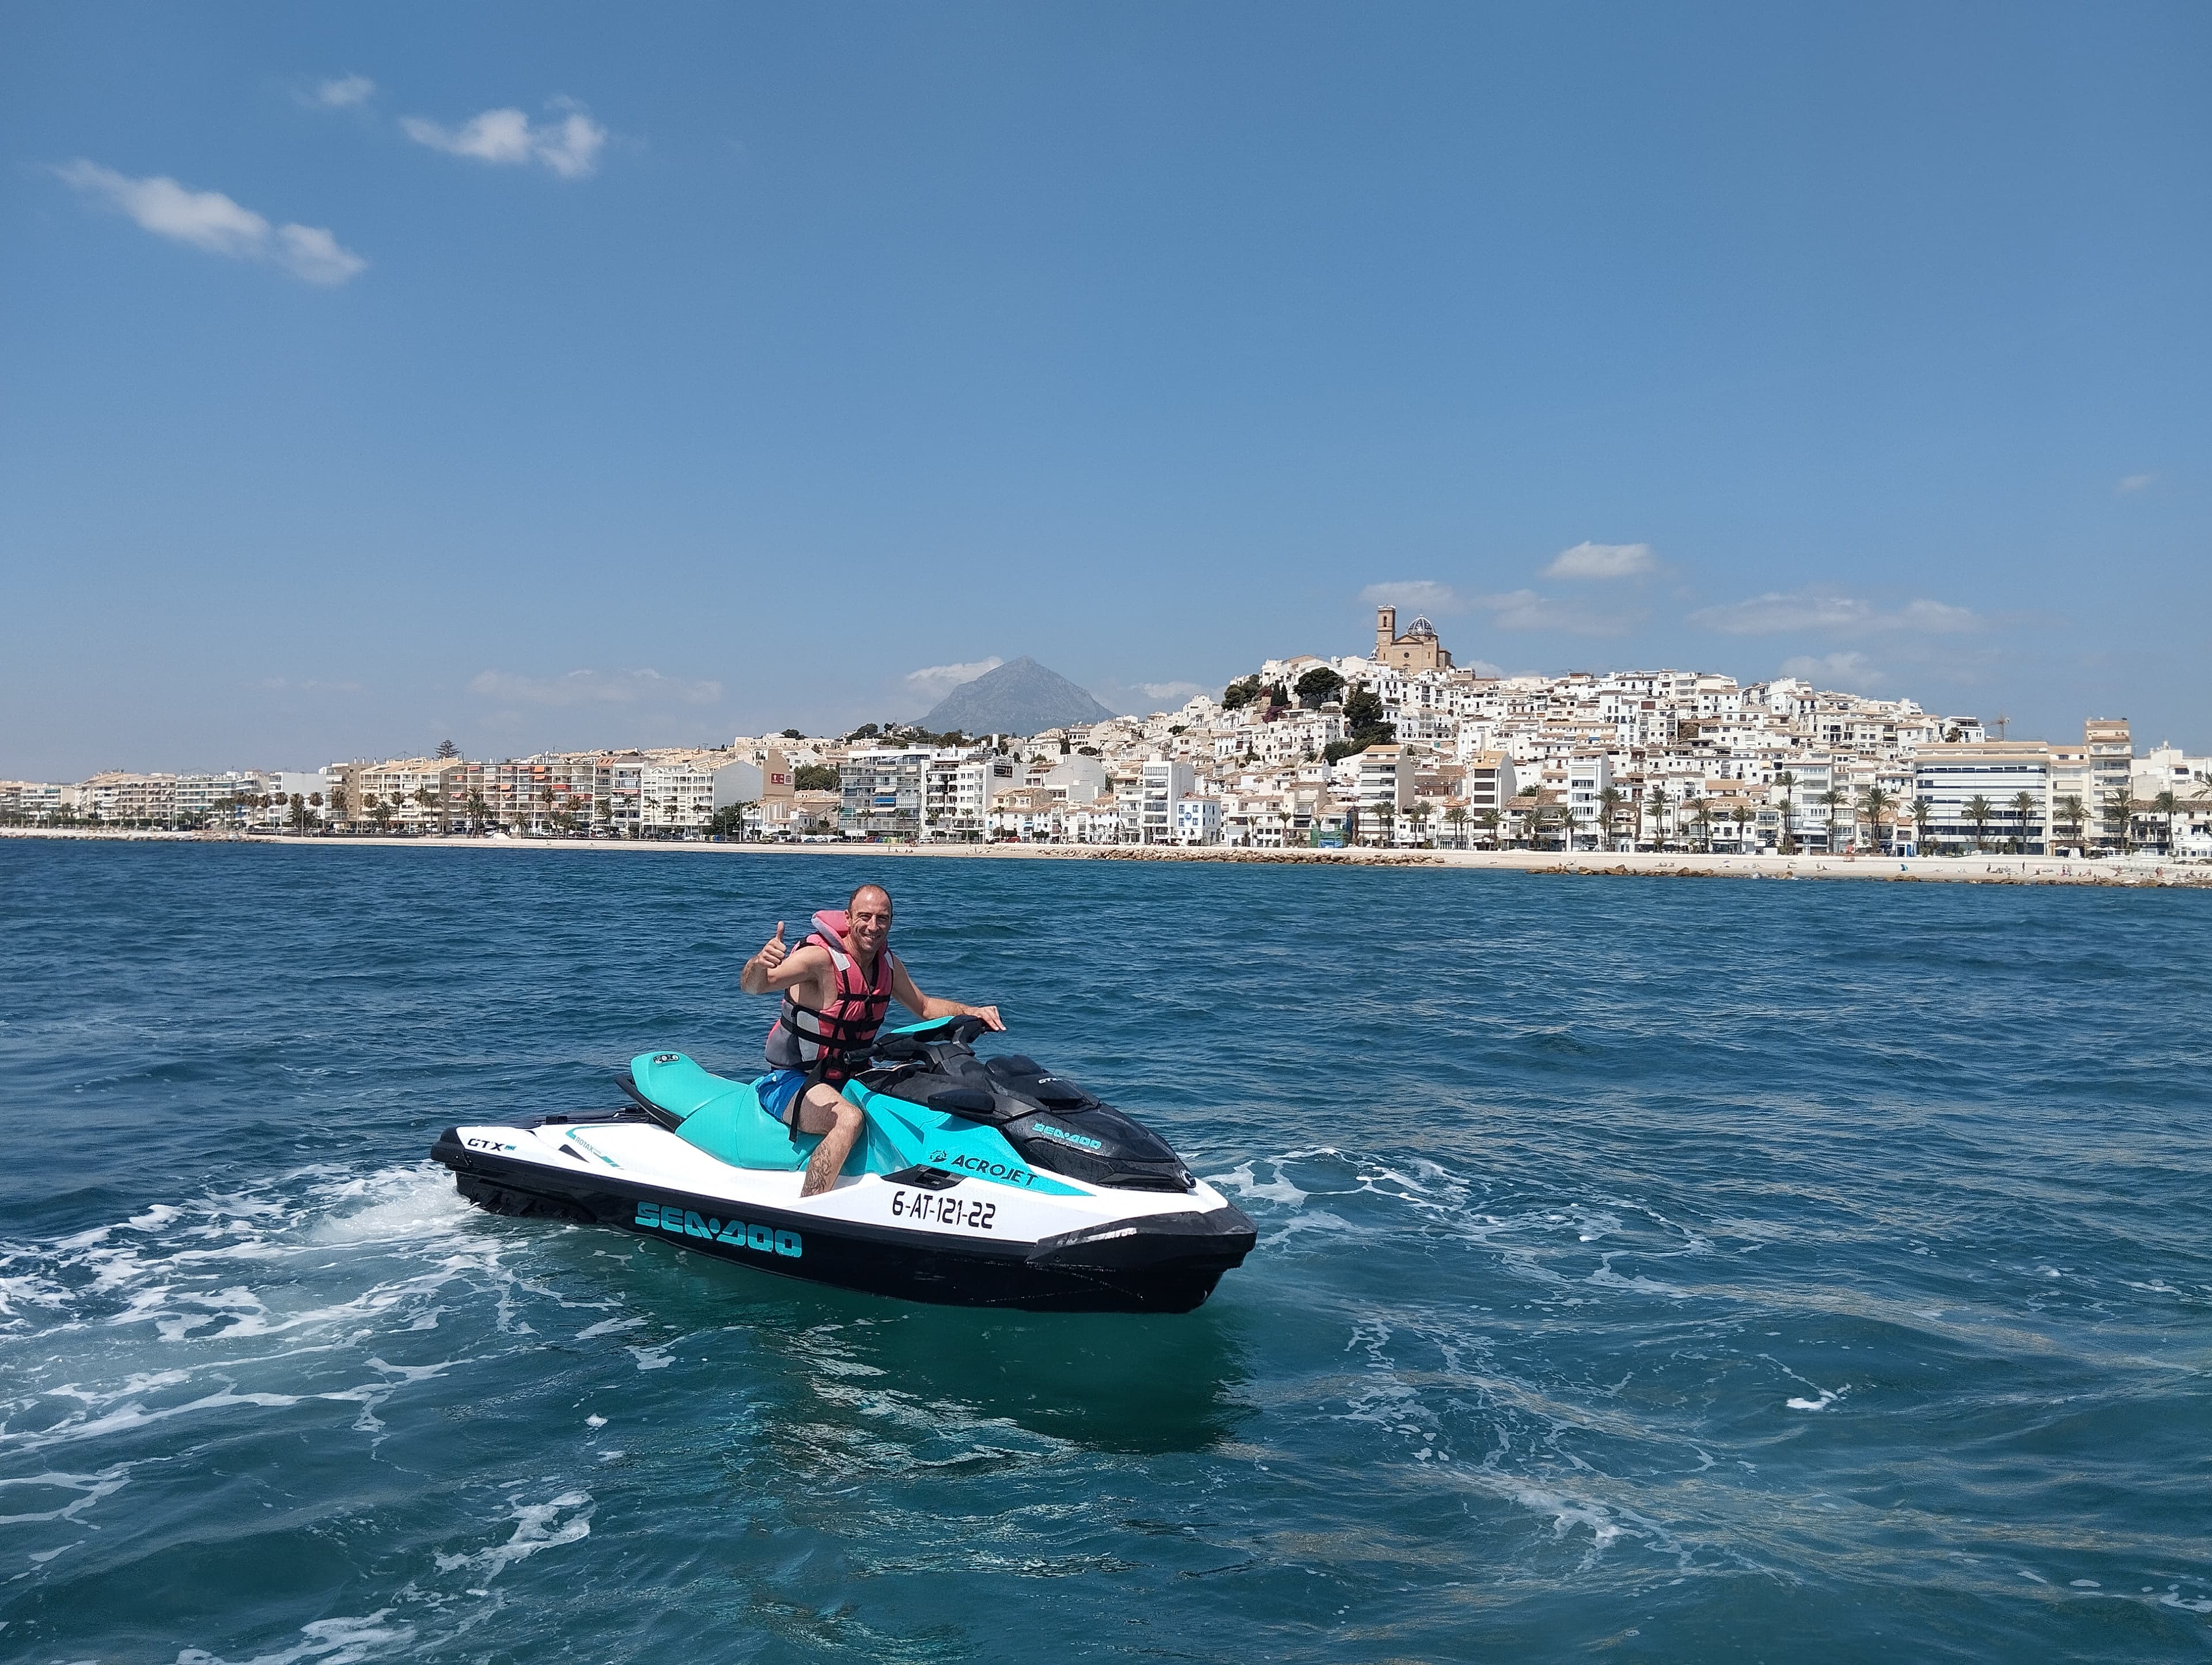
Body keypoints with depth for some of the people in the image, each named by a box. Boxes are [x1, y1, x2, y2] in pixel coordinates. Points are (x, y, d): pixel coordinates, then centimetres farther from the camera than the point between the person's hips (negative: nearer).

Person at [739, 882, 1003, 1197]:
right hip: (791, 1081, -7)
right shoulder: (820, 957, -20)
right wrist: (760, 962, -56)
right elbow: (752, 986, -32)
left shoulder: (888, 964, 2)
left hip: (849, 1077, 8)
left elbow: (923, 1006, 18)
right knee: (849, 1118, -35)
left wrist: (972, 1012, 0)